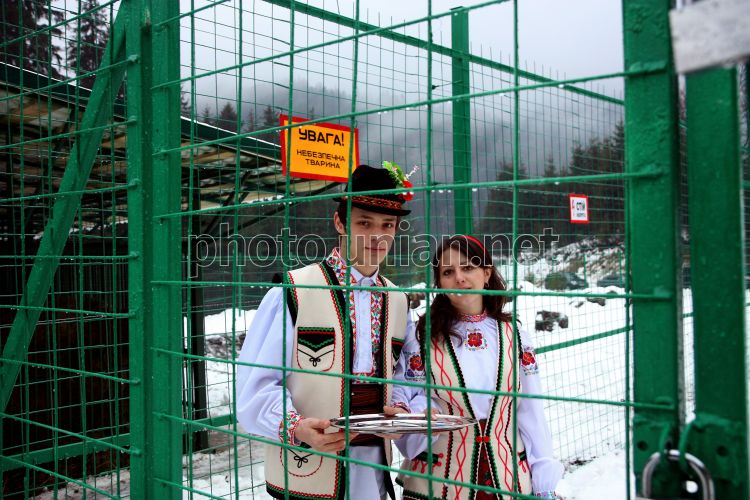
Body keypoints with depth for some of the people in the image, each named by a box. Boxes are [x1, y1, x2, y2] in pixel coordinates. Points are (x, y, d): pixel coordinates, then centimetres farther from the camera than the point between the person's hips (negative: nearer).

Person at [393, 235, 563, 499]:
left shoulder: (514, 337, 1)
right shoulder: (422, 339, -6)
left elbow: (531, 414, 2)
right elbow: (401, 401, -4)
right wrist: (419, 414, -26)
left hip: (508, 479, 2)